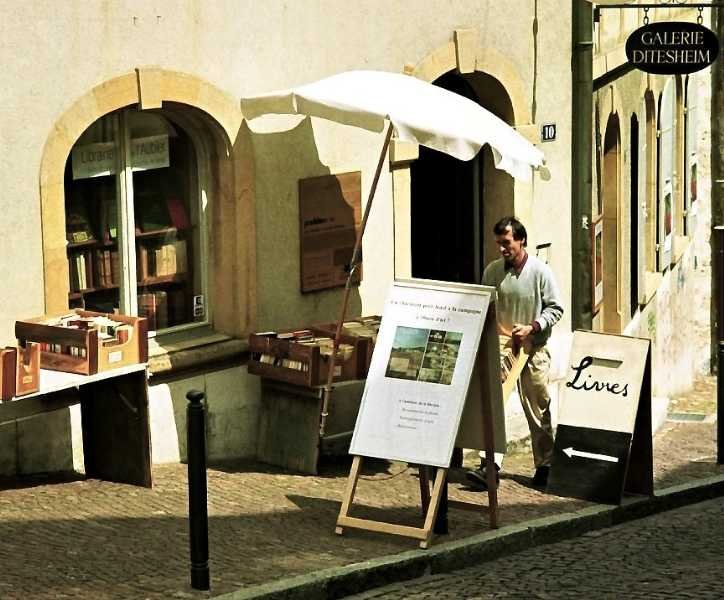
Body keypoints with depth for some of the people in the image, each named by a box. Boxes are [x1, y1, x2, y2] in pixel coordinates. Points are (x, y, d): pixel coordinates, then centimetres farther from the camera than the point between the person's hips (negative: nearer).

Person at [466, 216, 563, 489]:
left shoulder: (540, 271, -6)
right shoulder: (492, 271, 3)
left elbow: (555, 309, -3)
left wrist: (532, 328, -16)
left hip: (533, 350, -2)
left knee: (538, 410, 6)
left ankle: (544, 465, 19)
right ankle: (489, 465, -14)